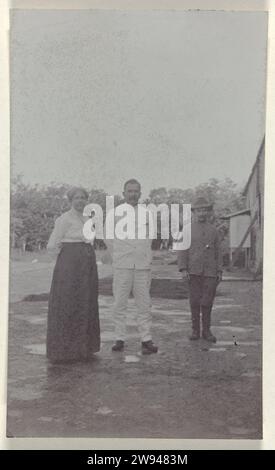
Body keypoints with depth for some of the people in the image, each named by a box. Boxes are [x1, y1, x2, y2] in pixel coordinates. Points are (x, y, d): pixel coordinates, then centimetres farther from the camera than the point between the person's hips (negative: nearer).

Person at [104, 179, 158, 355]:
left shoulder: (147, 214, 8)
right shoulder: (115, 213, 1)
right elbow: (108, 238, 11)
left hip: (143, 266, 2)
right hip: (122, 266, -2)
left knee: (144, 303, 2)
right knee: (120, 303, 1)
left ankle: (146, 340, 6)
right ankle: (120, 339, 9)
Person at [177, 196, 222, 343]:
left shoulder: (213, 230, 11)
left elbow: (217, 252, 11)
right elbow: (182, 250, -1)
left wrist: (219, 271, 5)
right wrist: (183, 269, -11)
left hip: (209, 272, 1)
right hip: (193, 271, -1)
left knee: (207, 301, 0)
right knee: (194, 301, 1)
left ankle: (206, 331, 11)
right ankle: (195, 330, 11)